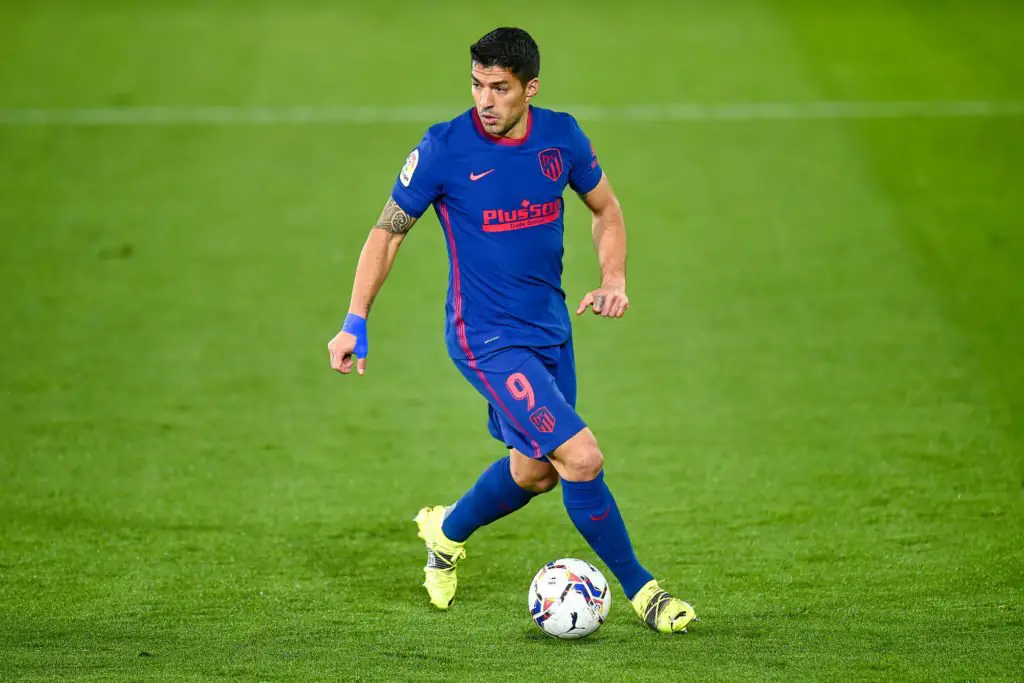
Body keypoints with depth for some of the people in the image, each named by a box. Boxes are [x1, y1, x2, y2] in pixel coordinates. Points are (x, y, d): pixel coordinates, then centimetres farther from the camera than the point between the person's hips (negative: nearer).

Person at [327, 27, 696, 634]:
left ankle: (448, 531, 47)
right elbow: (388, 232, -4)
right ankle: (640, 590, -1)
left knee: (535, 471, 18)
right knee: (583, 458, -17)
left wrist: (613, 277, -5)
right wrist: (355, 323, -8)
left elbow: (606, 209, 13)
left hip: (550, 328, 6)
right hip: (487, 338, -6)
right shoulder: (445, 149, -15)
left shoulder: (561, 136, -3)